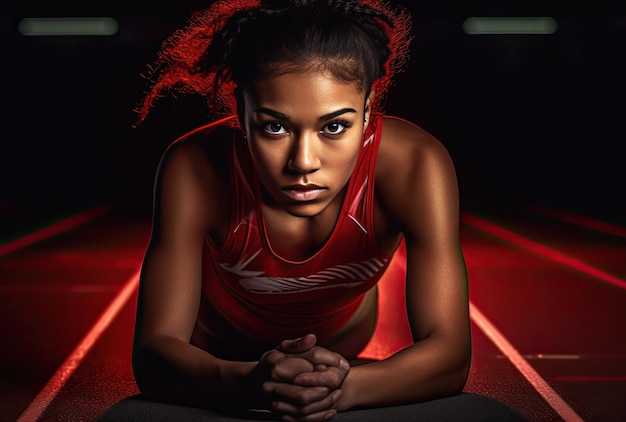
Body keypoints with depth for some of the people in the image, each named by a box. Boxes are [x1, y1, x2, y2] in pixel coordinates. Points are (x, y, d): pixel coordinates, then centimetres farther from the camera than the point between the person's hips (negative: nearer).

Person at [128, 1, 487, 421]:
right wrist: (250, 383, -56)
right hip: (219, 371, -1)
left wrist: (342, 386, -55)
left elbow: (450, 354, -34)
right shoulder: (196, 167, -34)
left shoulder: (413, 165, -33)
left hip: (344, 356, 2)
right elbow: (153, 354, -35)